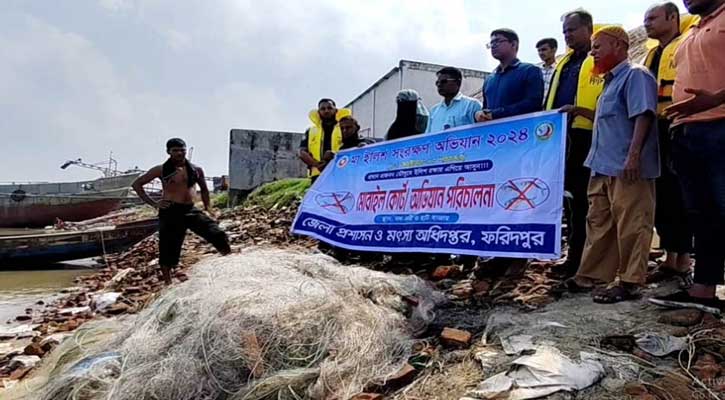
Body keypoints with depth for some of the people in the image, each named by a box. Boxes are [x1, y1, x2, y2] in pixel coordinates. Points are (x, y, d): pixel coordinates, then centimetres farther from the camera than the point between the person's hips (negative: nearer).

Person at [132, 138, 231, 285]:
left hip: (191, 210, 2)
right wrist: (153, 204, -2)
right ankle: (168, 283, 19)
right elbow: (136, 184, 6)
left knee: (218, 235, -13)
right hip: (170, 212, -2)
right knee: (168, 250, 3)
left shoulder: (196, 170, 9)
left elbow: (204, 189, 25)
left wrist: (207, 208, 17)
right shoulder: (161, 170, 1)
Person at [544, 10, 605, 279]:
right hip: (561, 138, 7)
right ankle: (574, 254, 20)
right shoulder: (563, 63, 23)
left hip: (587, 138, -7)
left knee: (584, 199, -6)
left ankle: (582, 257, 2)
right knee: (568, 197, 10)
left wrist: (581, 110, -22)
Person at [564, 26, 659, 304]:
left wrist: (633, 155, -24)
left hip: (626, 168, -10)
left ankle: (630, 282, 2)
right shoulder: (611, 82, 23)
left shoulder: (635, 75, -5)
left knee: (631, 226, -4)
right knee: (598, 223, 12)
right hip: (604, 166, 10)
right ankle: (592, 274, 20)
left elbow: (643, 116, -17)